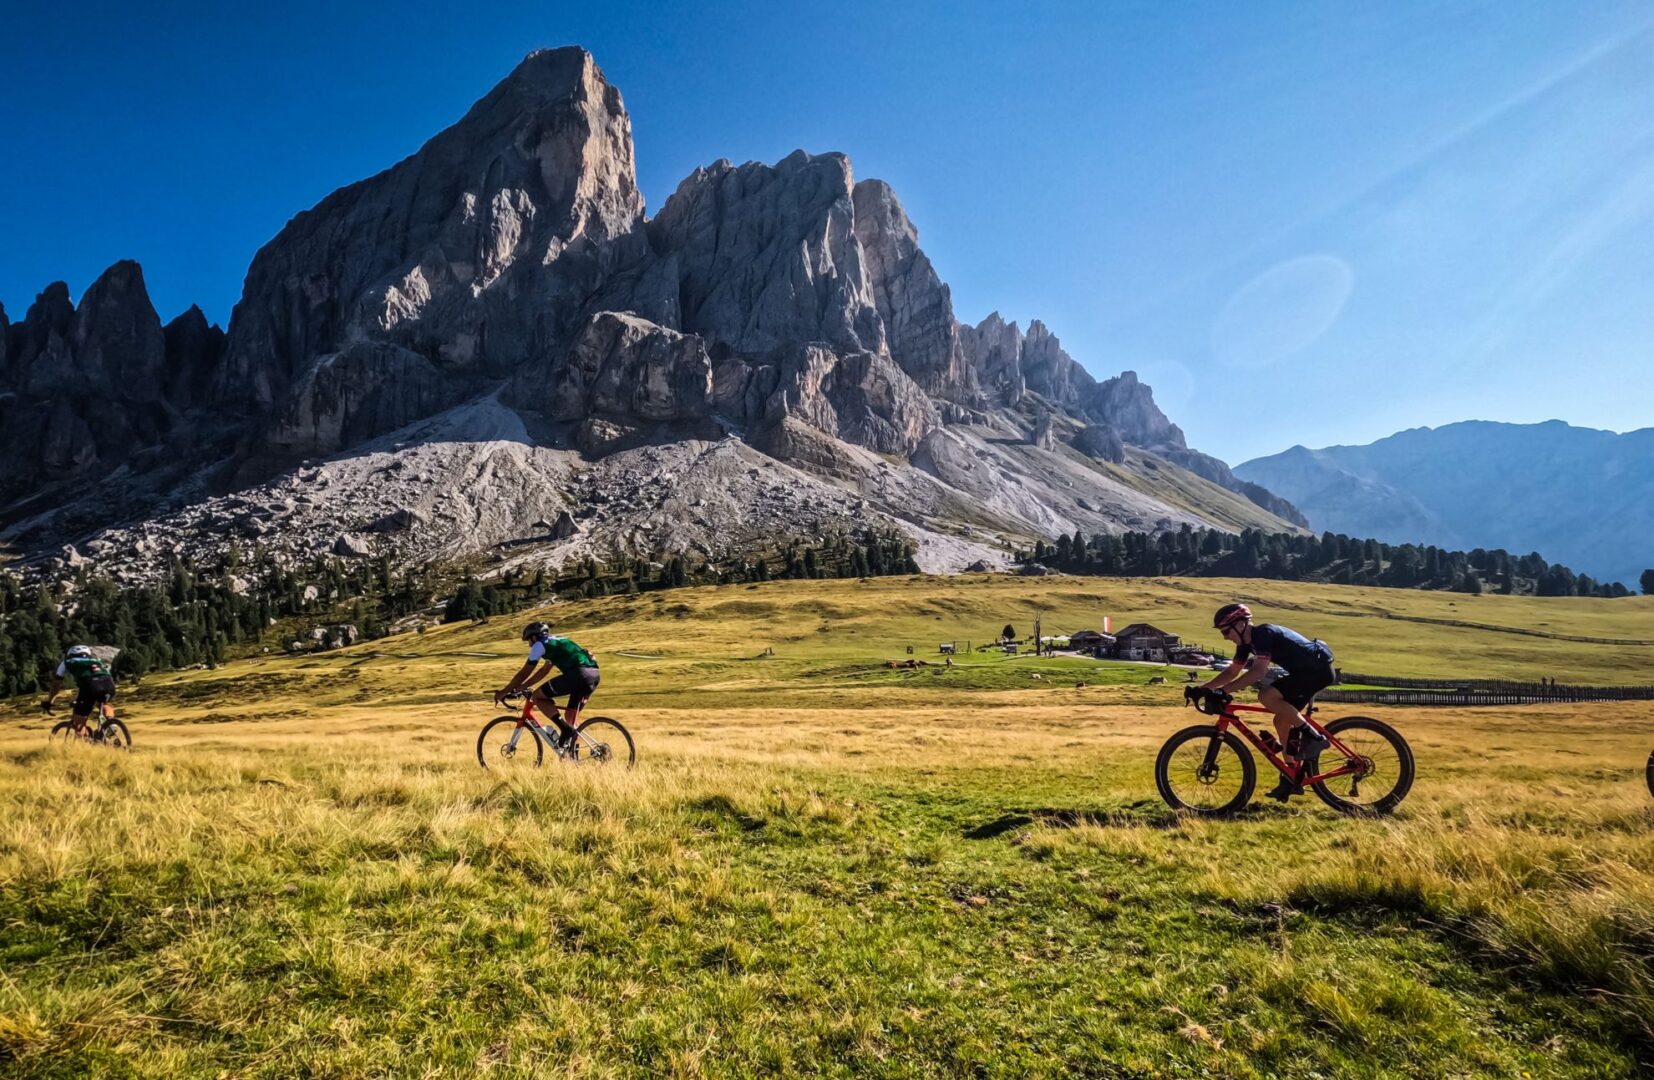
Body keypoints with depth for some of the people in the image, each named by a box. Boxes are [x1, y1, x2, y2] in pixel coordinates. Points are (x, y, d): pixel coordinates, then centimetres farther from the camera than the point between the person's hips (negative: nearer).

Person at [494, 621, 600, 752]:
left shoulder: (540, 644, 9)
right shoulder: (557, 642, 33)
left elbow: (524, 673, 10)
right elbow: (543, 671, 39)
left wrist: (503, 692, 20)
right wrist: (520, 687, 40)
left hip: (578, 673, -8)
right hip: (594, 674, 8)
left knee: (537, 696, 4)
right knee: (570, 717, 22)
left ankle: (565, 729, -6)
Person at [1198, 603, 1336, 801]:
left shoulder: (1263, 634, -22)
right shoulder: (1247, 641, 6)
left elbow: (1258, 672, -32)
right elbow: (1232, 671, 12)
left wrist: (1224, 690, -36)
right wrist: (1203, 687, 2)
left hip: (1318, 669, -10)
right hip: (1306, 671, 10)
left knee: (1266, 696, -24)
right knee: (1282, 720, 8)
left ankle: (1313, 736, -13)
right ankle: (1293, 777, 17)